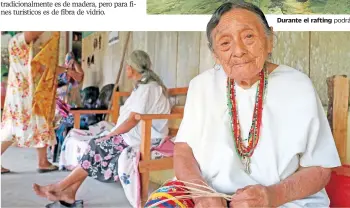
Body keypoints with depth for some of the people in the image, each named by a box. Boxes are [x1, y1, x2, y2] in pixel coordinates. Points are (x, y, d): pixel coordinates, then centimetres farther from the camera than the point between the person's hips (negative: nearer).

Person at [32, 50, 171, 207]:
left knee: (96, 147, -14)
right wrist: (112, 134, 5)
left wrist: (109, 135, -12)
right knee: (95, 146, -5)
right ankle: (69, 192, -9)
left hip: (143, 140, -9)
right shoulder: (144, 86, 18)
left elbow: (133, 120, -21)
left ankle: (60, 187, -4)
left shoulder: (147, 87, -15)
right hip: (136, 135, 9)